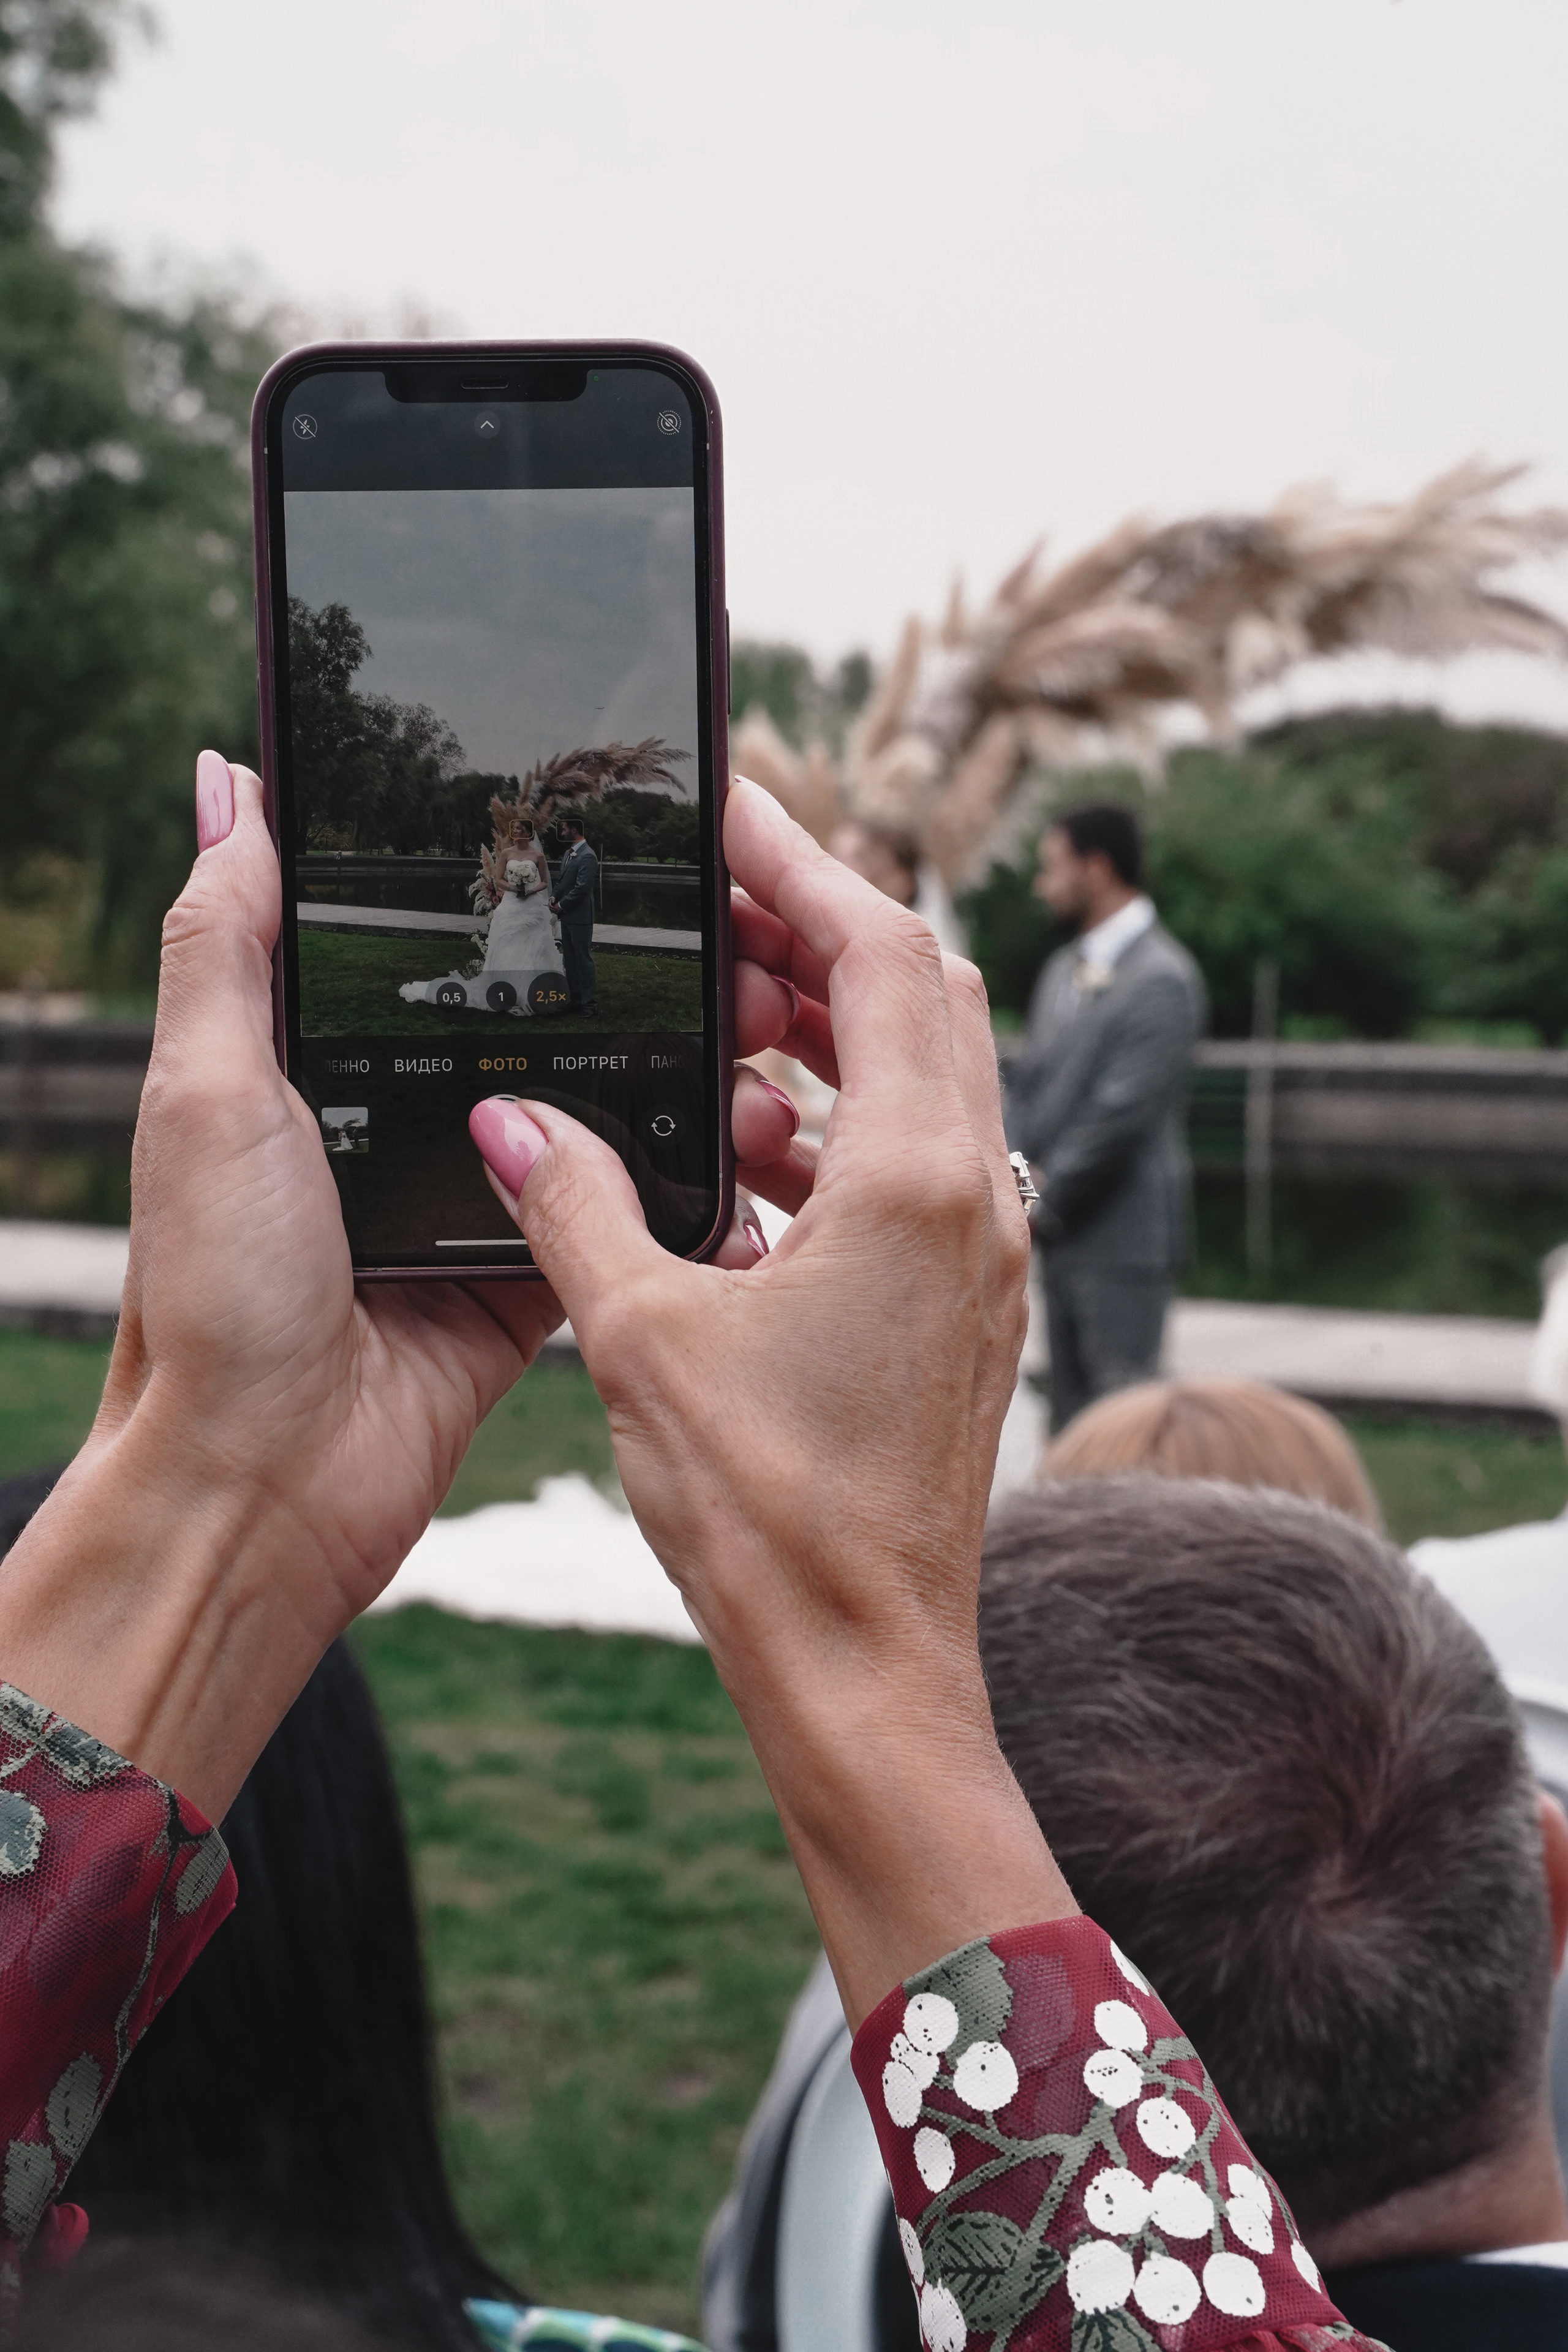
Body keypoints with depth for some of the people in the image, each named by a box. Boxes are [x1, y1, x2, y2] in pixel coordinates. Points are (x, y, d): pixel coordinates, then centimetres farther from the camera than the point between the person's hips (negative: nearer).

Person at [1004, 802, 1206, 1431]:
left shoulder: (1161, 979, -15)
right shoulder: (1065, 968, 14)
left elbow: (1121, 1114, -20)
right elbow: (1026, 1079, 14)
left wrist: (1048, 1200, -13)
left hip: (1120, 1236, -8)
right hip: (1063, 1235, 8)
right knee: (1071, 1408, 15)